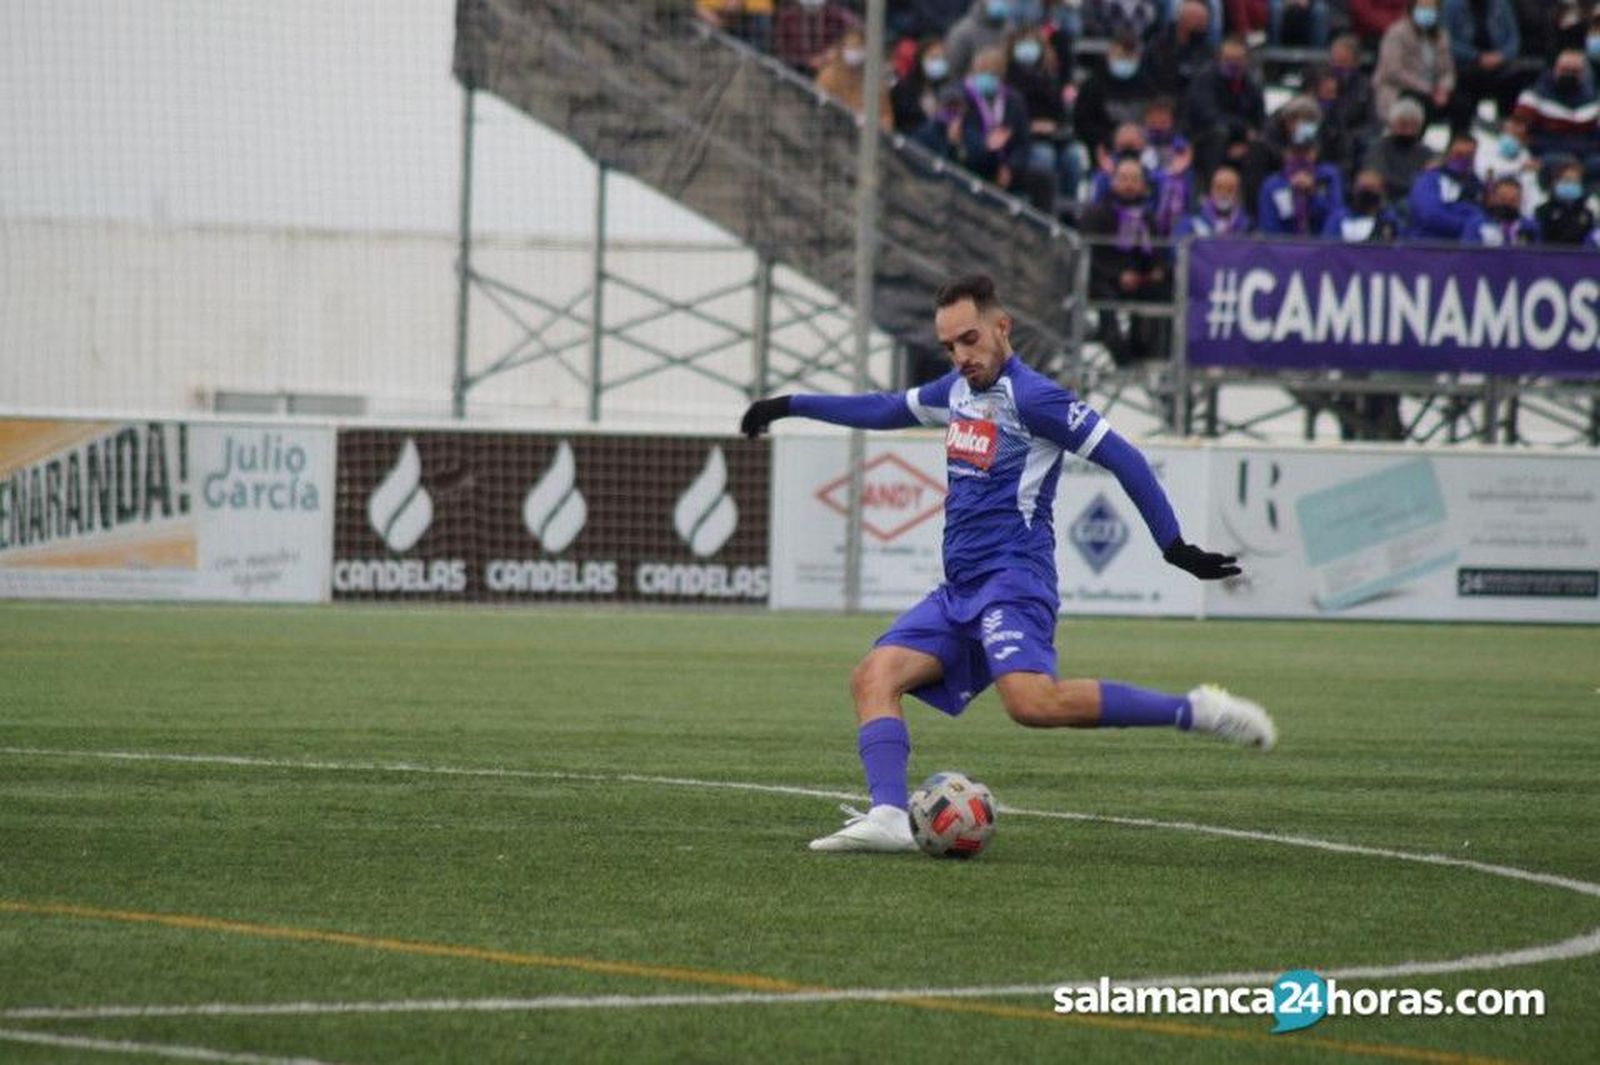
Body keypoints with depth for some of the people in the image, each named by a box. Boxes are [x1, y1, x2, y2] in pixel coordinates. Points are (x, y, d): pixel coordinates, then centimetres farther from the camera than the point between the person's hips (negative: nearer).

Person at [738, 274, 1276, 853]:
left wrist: (1175, 546, -15)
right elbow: (887, 409, 35)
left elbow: (1120, 456, -12)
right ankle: (888, 818, -20)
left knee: (1033, 702, -31)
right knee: (874, 676, -8)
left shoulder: (1030, 396, -10)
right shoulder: (958, 390, 17)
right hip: (959, 591, 9)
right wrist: (789, 406, 41)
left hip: (1011, 581, -9)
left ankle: (1194, 711, -25)